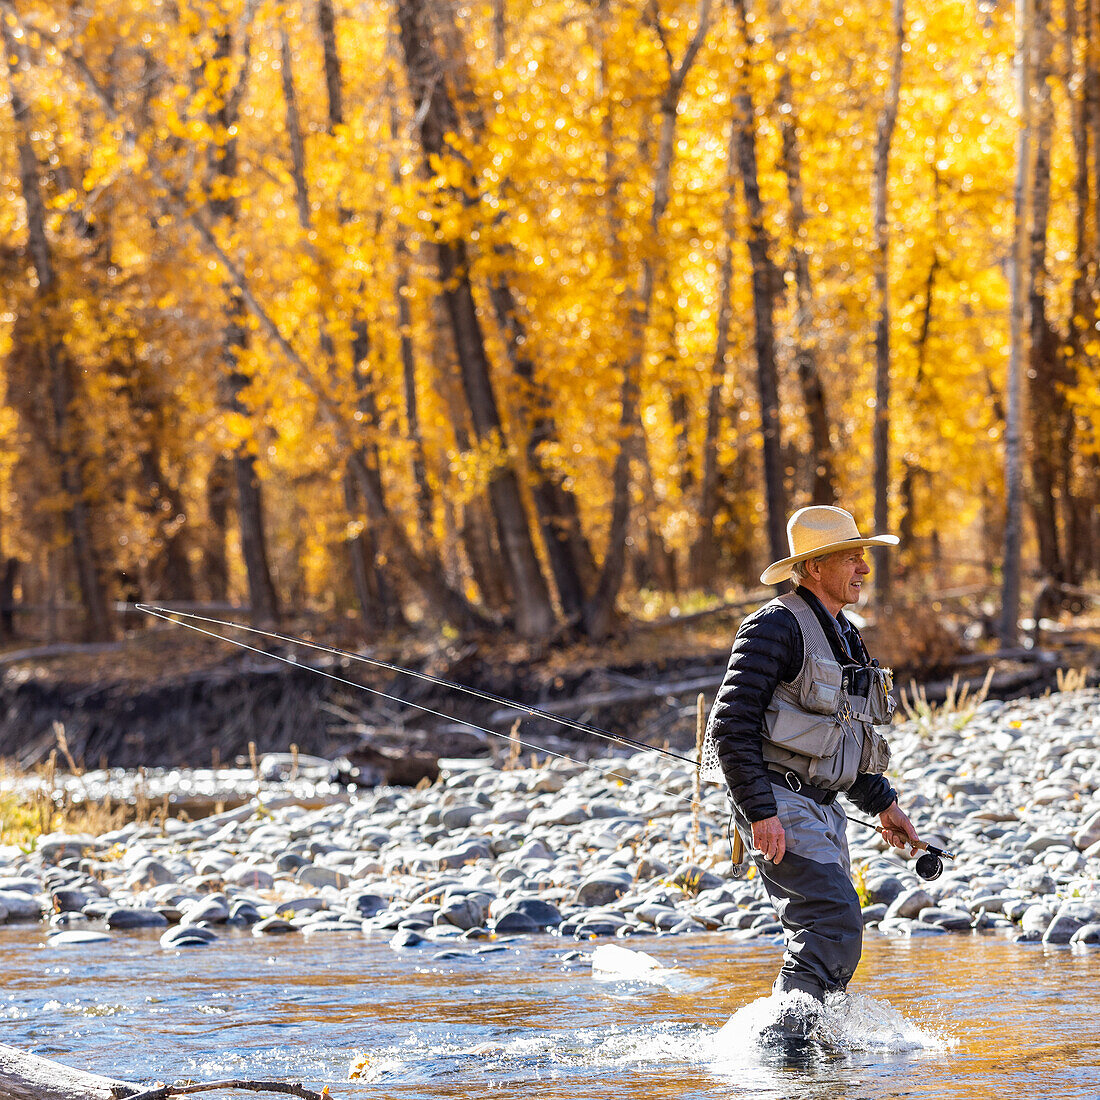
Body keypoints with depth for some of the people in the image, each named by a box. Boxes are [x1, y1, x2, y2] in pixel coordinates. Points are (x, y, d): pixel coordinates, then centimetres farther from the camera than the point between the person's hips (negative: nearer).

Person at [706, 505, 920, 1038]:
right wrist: (760, 813, -23)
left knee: (824, 937, 8)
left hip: (820, 808, 10)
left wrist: (882, 804, 20)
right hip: (777, 802, -10)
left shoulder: (844, 636, 19)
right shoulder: (777, 626, -11)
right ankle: (784, 1038, -20)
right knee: (836, 923, -20)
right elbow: (732, 724, -17)